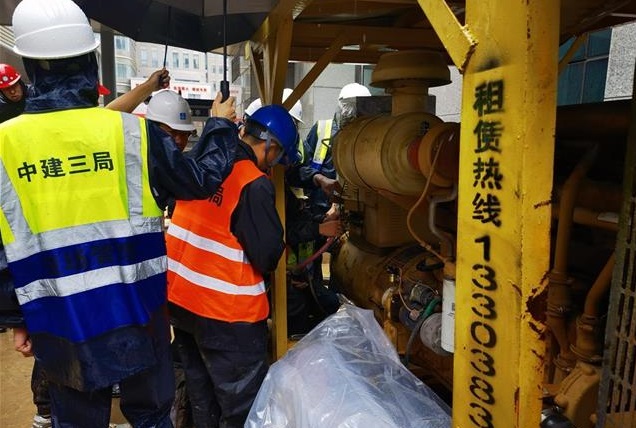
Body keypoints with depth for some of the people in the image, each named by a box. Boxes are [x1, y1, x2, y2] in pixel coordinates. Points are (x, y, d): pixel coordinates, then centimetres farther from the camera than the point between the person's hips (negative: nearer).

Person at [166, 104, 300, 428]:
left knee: (202, 396, 25)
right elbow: (269, 257, -16)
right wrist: (280, 247, 4)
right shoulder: (254, 185, -18)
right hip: (225, 311, -8)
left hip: (178, 298, 8)